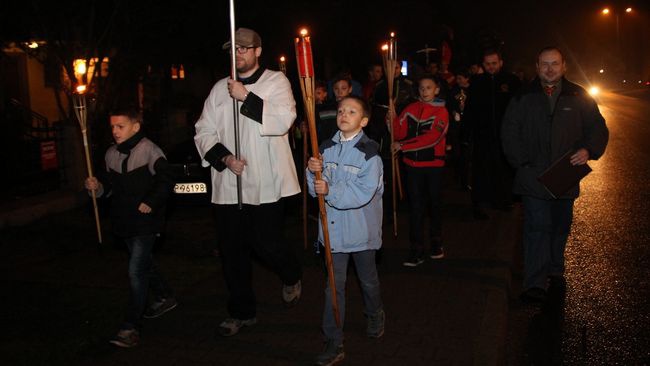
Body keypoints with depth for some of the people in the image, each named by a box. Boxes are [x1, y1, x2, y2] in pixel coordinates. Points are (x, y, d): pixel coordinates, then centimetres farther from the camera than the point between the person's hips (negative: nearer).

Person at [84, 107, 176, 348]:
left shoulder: (149, 151, -12)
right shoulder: (111, 154, 8)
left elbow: (165, 181, -13)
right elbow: (110, 185, 15)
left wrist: (150, 203, -22)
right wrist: (97, 187, -5)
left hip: (145, 221, -7)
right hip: (124, 221, 8)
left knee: (136, 271, -11)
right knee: (144, 265, 22)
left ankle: (131, 327, -6)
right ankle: (165, 297, 44)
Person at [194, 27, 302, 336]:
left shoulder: (276, 81, 1)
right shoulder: (220, 88, 12)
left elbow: (283, 120, -15)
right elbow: (204, 131, 8)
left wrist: (247, 97, -20)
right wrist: (224, 157, -8)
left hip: (266, 182, -4)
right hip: (228, 183, 4)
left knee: (266, 242, -4)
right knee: (232, 250, 8)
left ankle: (292, 277, 31)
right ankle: (242, 311, 26)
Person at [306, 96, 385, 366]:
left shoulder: (369, 152, -13)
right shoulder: (327, 148, 2)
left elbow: (364, 192, -22)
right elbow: (316, 189, 1)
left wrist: (331, 191, -29)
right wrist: (314, 172, -19)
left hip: (361, 229, -3)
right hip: (334, 228, 3)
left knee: (368, 279, 19)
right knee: (334, 285, 4)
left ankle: (375, 317, 47)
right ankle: (334, 343, 11)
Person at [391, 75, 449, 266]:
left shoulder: (441, 111, -6)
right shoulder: (411, 109, 7)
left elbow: (432, 137, -19)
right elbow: (400, 133, 5)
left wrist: (403, 145, -20)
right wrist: (394, 119, -13)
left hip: (434, 165, -2)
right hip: (413, 164, 2)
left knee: (434, 204, 12)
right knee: (415, 207, 2)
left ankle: (436, 244, 30)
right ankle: (417, 251, 6)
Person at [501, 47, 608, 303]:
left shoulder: (579, 97, 4)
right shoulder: (524, 98, 2)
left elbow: (598, 128, 7)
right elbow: (510, 132, 3)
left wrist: (588, 150, -13)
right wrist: (522, 162, -9)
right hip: (533, 175, -2)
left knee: (561, 227, 16)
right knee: (537, 228, -8)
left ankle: (555, 270, 34)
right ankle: (535, 283, -7)